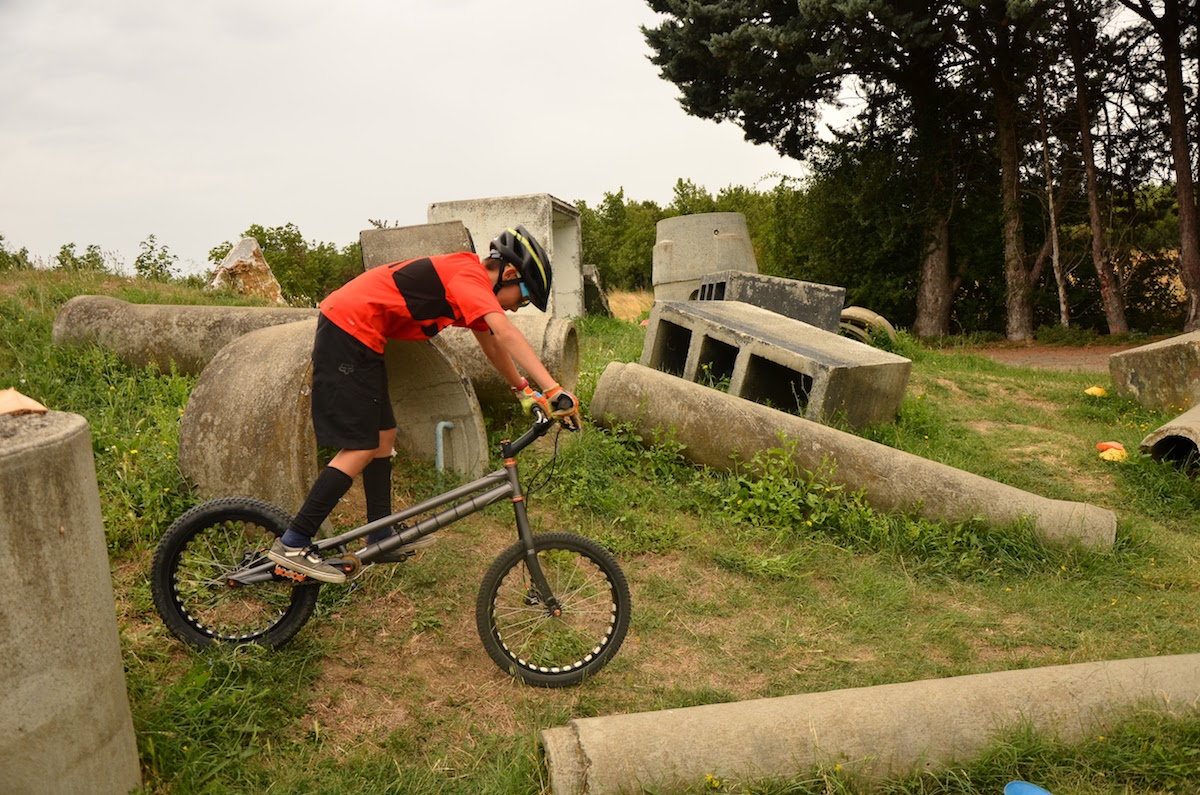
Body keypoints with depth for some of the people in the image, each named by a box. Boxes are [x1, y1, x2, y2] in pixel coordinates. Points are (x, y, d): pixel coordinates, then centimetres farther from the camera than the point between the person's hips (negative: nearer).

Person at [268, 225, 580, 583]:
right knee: (360, 449, -9)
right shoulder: (469, 275, -15)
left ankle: (381, 539, 22)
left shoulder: (465, 279, 15)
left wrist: (524, 391, 30)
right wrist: (555, 390, -37)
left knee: (383, 435, 13)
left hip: (356, 336, 10)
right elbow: (505, 333, -30)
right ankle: (293, 544, -4)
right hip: (347, 329, -10)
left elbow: (492, 345, 27)